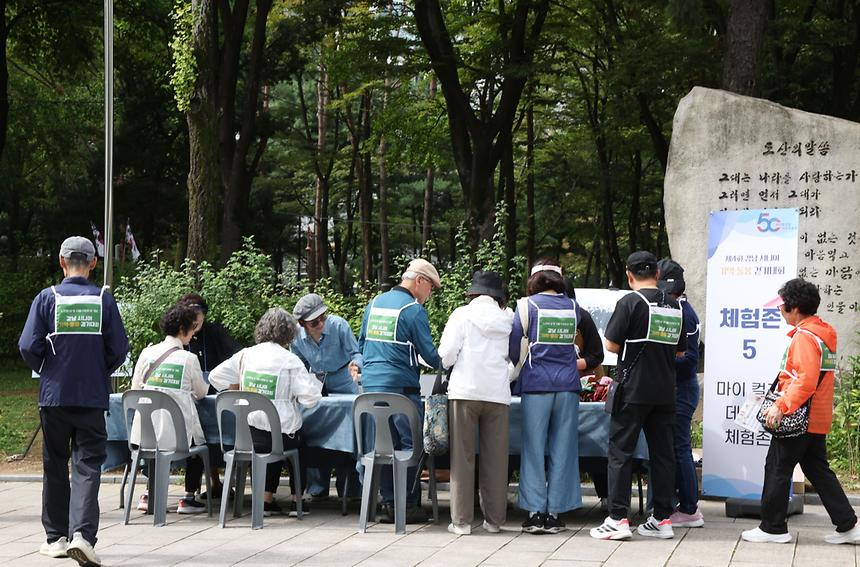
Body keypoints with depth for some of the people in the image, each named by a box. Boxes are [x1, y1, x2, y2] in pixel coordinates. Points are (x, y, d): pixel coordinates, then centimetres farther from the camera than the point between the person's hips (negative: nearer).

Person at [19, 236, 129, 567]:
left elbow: (29, 347, -7)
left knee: (55, 465, 13)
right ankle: (82, 534, -17)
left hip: (54, 394, 1)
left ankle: (56, 537, 19)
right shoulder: (103, 300, -2)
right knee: (88, 465, 0)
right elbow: (119, 349, -3)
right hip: (92, 397, -1)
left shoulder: (47, 298, -4)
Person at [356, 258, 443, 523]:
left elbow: (362, 344, 19)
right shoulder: (413, 309, -8)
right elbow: (429, 353, -7)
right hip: (401, 387, -7)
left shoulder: (374, 303, 13)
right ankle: (408, 506, 1)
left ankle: (388, 503, 11)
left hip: (371, 384, 7)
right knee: (410, 445, 0)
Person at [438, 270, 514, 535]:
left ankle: (462, 520, 1)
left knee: (462, 457, 2)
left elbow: (446, 354, -5)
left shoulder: (462, 315, 0)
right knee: (495, 458, 7)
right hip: (498, 393, 2)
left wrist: (447, 365, 16)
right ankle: (494, 519, 9)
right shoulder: (507, 319, 7)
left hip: (465, 391, -2)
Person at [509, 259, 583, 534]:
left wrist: (515, 374, 19)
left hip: (536, 384, -2)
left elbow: (513, 344, 3)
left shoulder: (527, 305, -1)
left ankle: (535, 513, -2)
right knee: (562, 449, 5)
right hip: (568, 383, 2)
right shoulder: (573, 306, 8)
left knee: (534, 449, 2)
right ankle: (554, 514, 5)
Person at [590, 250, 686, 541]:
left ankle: (618, 518, -6)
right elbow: (680, 350, 17)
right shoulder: (675, 306, 9)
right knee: (662, 452, 9)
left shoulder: (630, 302, -10)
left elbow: (611, 345, -9)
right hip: (665, 391, 6)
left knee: (620, 451, -1)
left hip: (633, 389, -5)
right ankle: (663, 519, 12)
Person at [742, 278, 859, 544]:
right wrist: (782, 388, 22)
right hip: (818, 419, 10)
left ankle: (772, 528, 5)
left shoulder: (804, 337, -17)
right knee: (818, 470, 13)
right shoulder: (824, 333, 13)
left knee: (777, 469, 0)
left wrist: (781, 407, -26)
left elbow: (806, 381, -26)